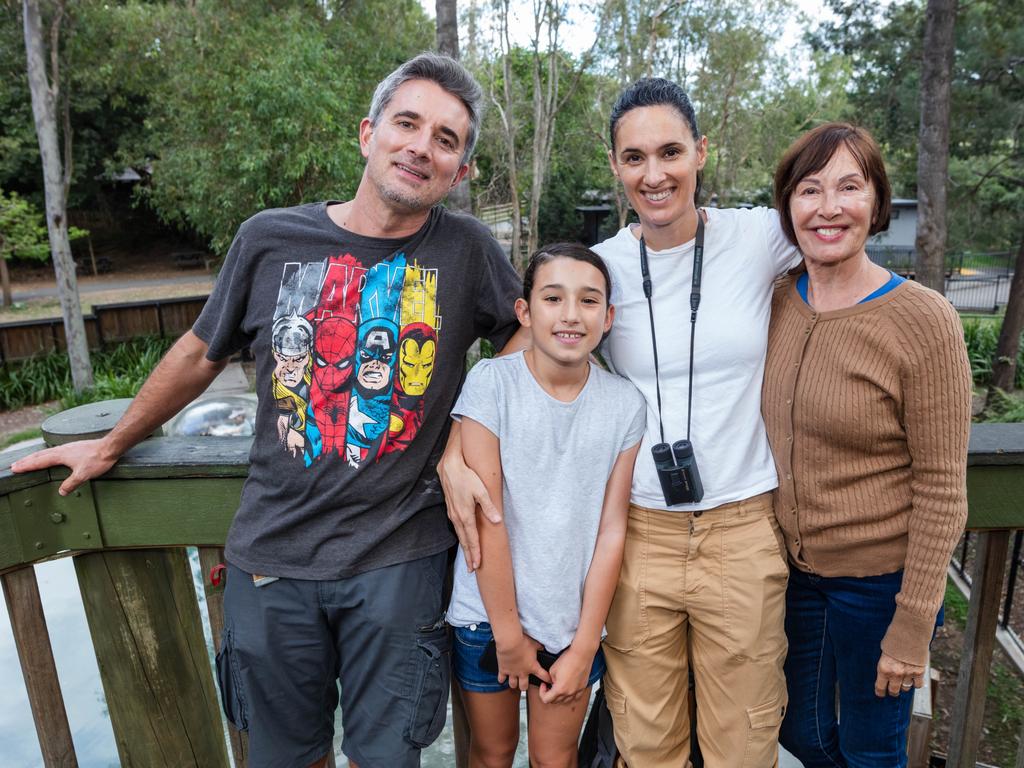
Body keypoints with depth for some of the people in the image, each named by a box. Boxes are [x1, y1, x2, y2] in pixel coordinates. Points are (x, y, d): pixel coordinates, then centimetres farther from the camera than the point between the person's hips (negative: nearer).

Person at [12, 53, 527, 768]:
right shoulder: (270, 239, -3)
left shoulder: (467, 250, -6)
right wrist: (111, 445, 22)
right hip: (273, 556, 2)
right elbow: (200, 354, 11)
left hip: (399, 558, -1)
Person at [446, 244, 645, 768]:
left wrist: (584, 646, -4)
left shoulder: (626, 405, -7)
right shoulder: (491, 382, -15)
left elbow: (611, 530, -6)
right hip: (489, 612, -1)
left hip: (575, 618, 2)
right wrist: (507, 632, -10)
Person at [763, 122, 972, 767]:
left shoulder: (924, 321, -18)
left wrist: (912, 627, -13)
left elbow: (942, 489, -15)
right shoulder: (778, 302, -3)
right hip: (792, 567, 5)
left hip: (879, 576, -4)